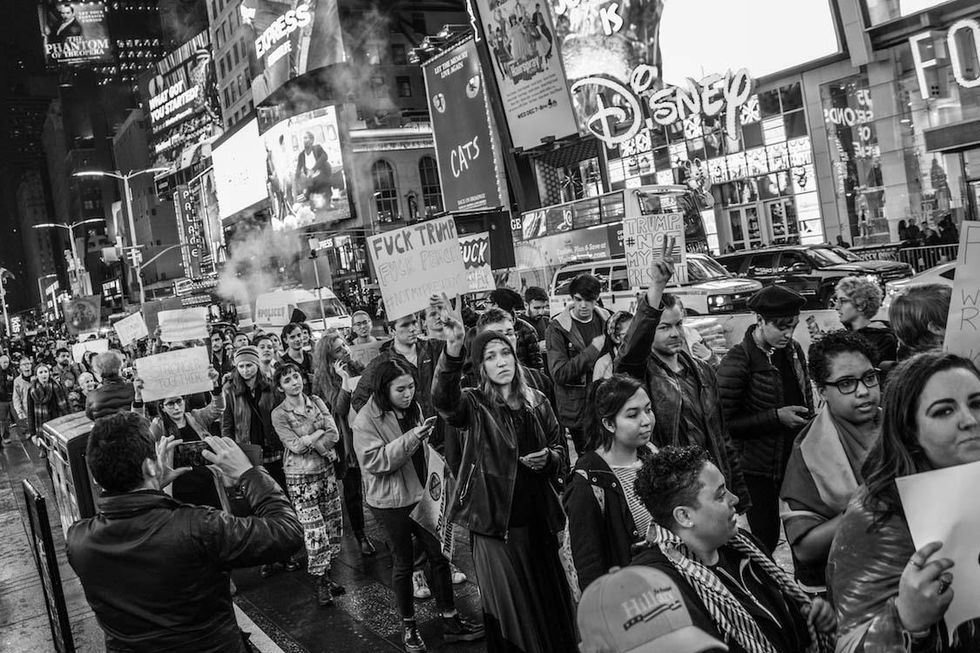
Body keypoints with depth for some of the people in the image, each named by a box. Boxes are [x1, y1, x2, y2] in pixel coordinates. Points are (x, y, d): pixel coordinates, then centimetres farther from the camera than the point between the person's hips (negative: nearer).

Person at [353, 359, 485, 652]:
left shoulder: (413, 407, 5)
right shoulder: (366, 420, -16)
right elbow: (373, 461, -25)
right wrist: (411, 438, -33)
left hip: (420, 493, 6)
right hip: (390, 501, -6)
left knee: (439, 553, 6)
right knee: (403, 562, 7)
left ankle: (451, 621, 17)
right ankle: (408, 626, 25)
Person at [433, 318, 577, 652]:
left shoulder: (537, 402, 5)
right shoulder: (474, 404, -8)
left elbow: (559, 448, 16)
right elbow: (443, 400, -31)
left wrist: (548, 458, -9)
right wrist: (452, 349, -47)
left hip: (538, 518, 4)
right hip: (494, 521, -4)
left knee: (548, 597, 16)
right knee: (510, 603, 7)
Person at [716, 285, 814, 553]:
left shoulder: (794, 350, 6)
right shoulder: (738, 360, -17)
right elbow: (725, 422, -17)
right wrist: (776, 417, -20)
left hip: (796, 460, 6)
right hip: (758, 470, -6)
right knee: (765, 537, -2)